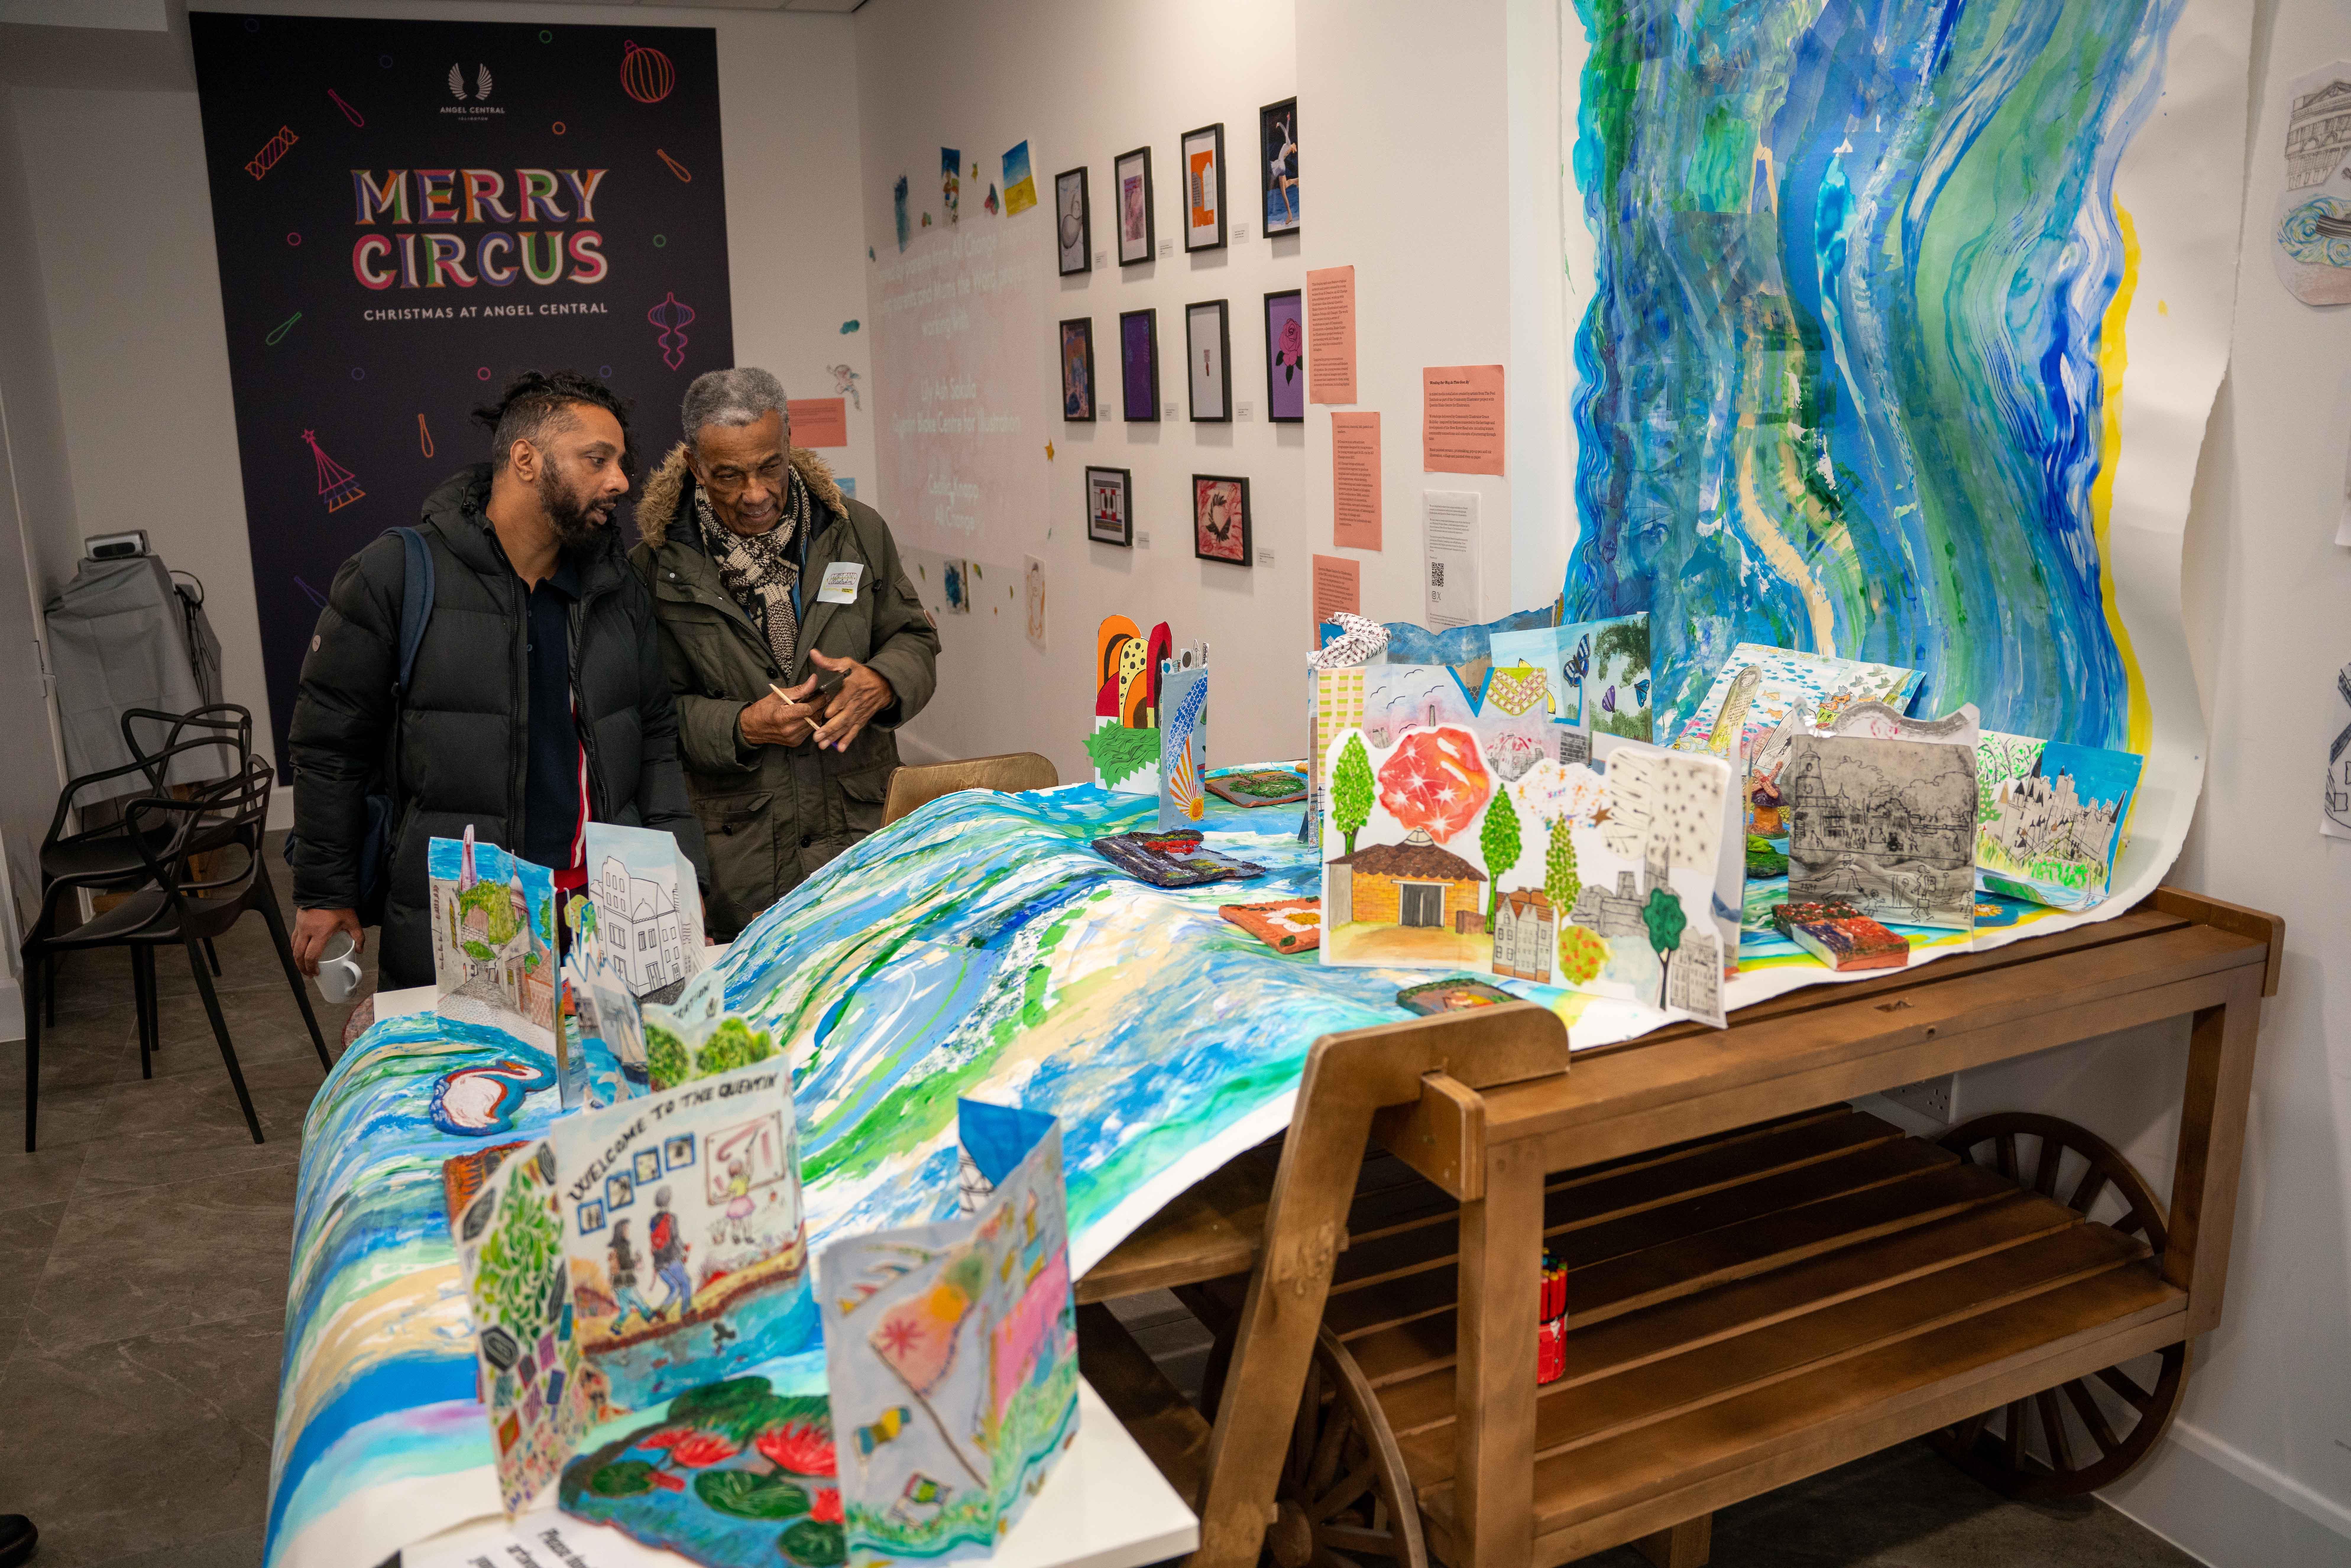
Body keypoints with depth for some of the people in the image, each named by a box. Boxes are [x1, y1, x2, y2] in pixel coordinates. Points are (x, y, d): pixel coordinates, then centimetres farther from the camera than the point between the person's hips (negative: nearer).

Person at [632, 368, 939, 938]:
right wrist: (741, 727, -18)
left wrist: (881, 684, -12)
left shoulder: (858, 531, 3)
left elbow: (915, 639, 10)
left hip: (864, 832, 2)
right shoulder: (656, 566, -3)